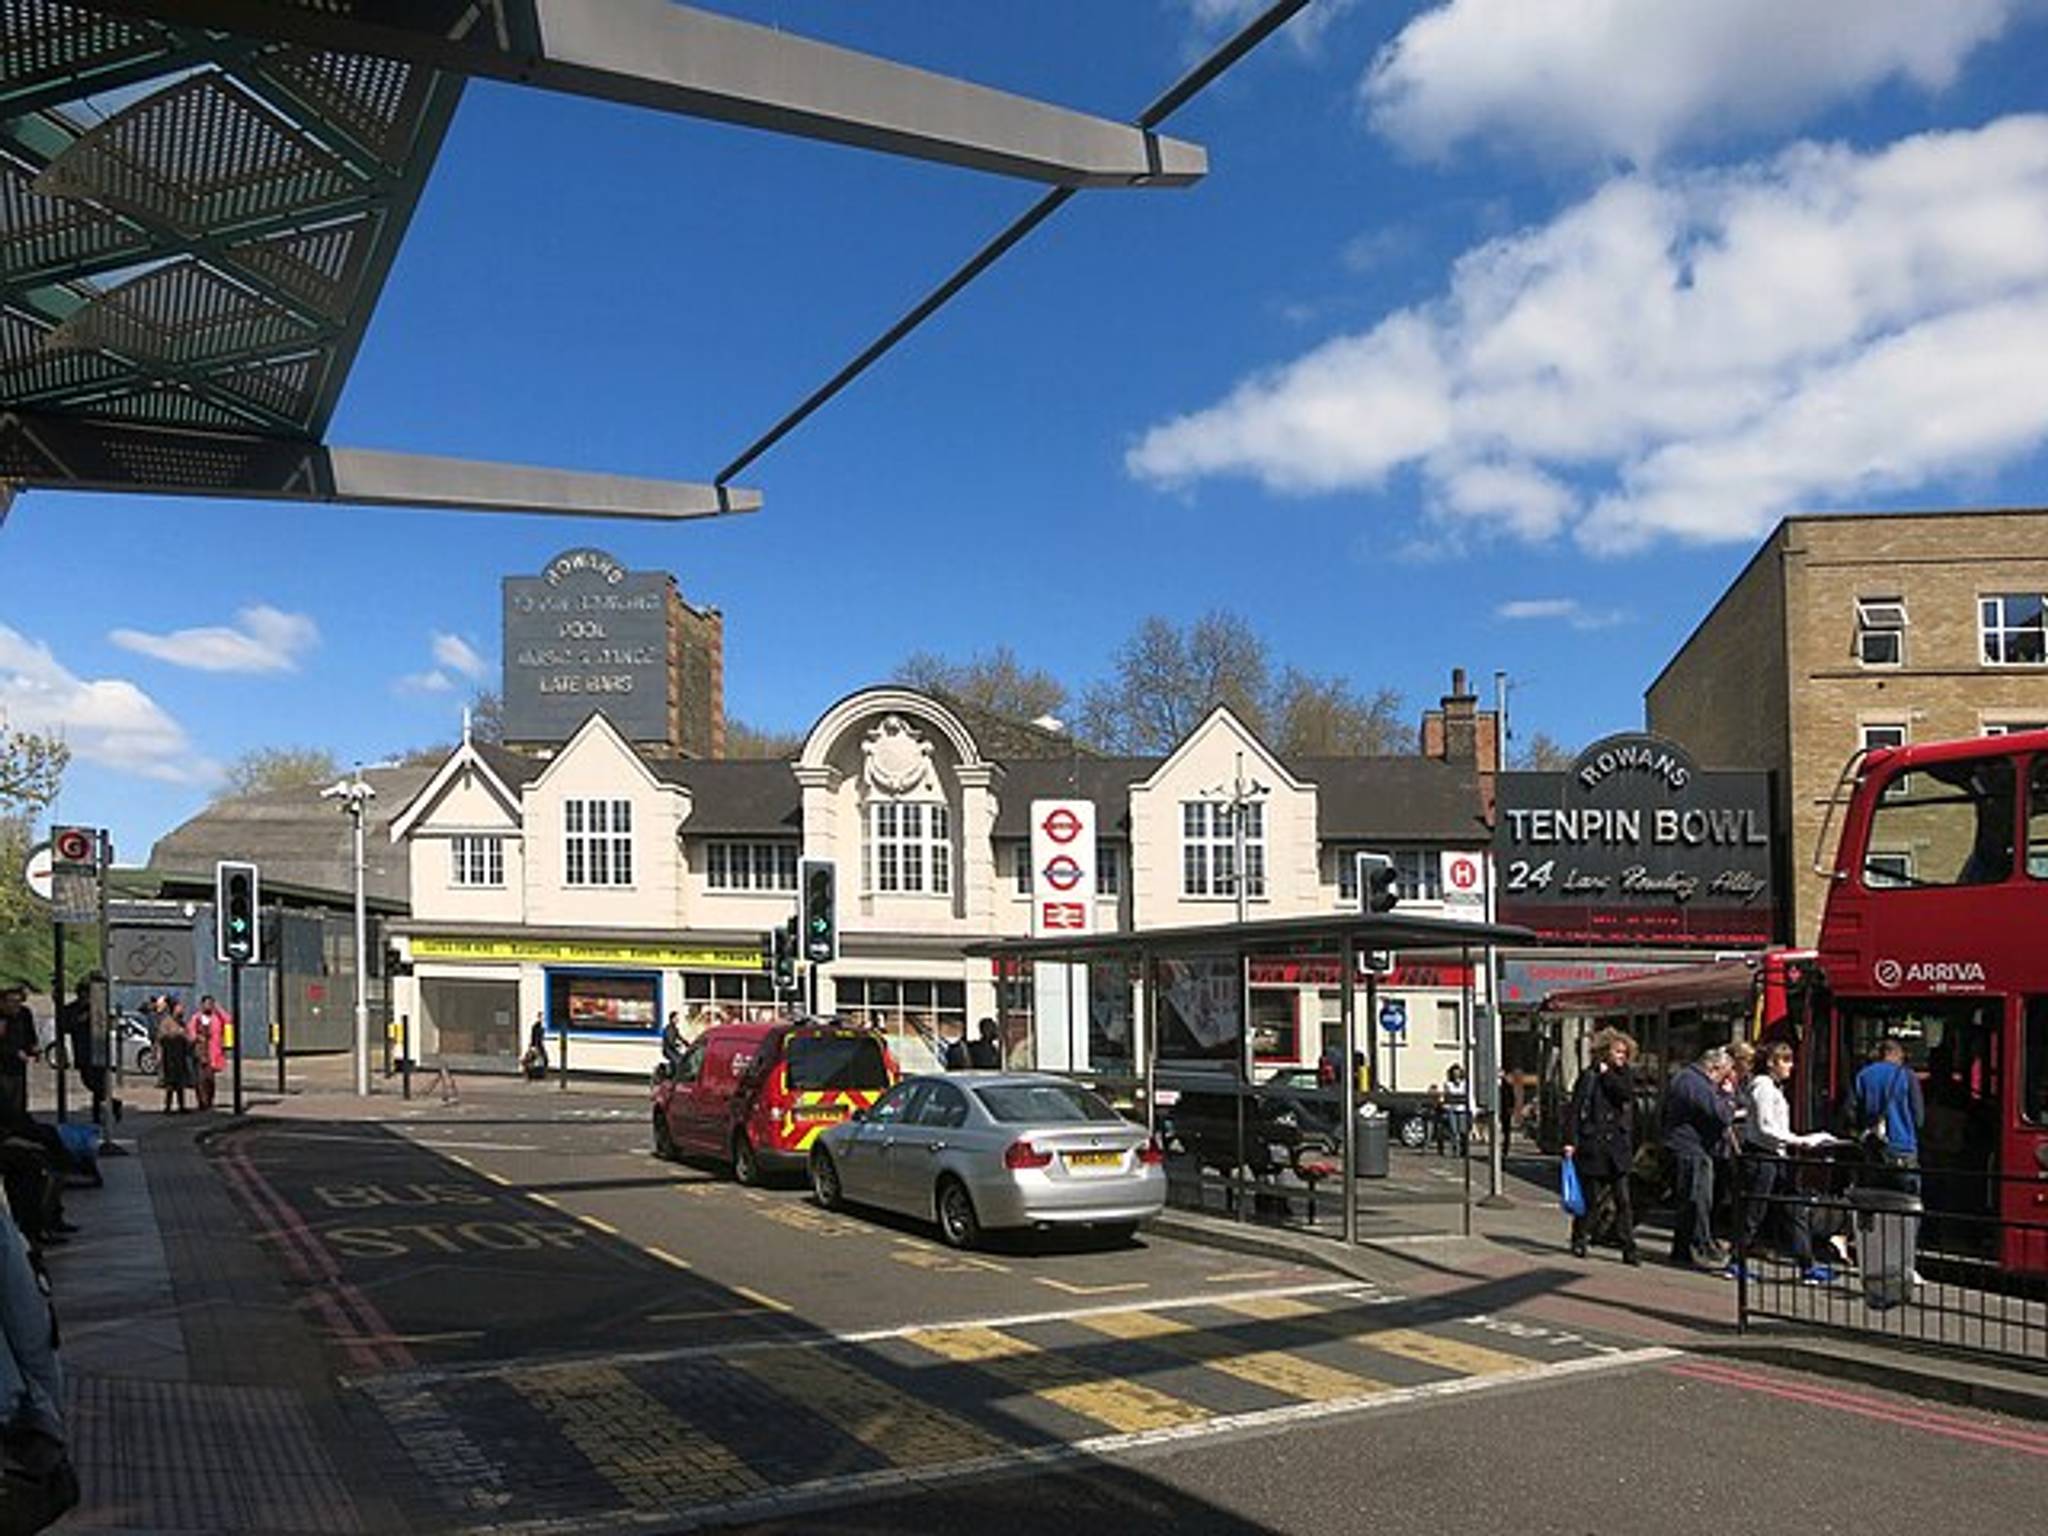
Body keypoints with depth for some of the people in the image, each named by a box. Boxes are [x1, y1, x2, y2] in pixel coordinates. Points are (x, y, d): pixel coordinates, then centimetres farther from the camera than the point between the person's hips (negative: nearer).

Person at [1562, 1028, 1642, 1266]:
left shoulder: (1624, 1075, 10)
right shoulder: (1589, 1076, -1)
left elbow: (1626, 1093, -12)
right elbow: (1574, 1110, -4)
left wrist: (1607, 1073, -5)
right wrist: (1570, 1141, -11)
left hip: (1618, 1148, 3)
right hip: (1592, 1147, -3)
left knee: (1623, 1201, -2)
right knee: (1591, 1200, 4)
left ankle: (1629, 1250, 2)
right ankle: (1578, 1241, 22)